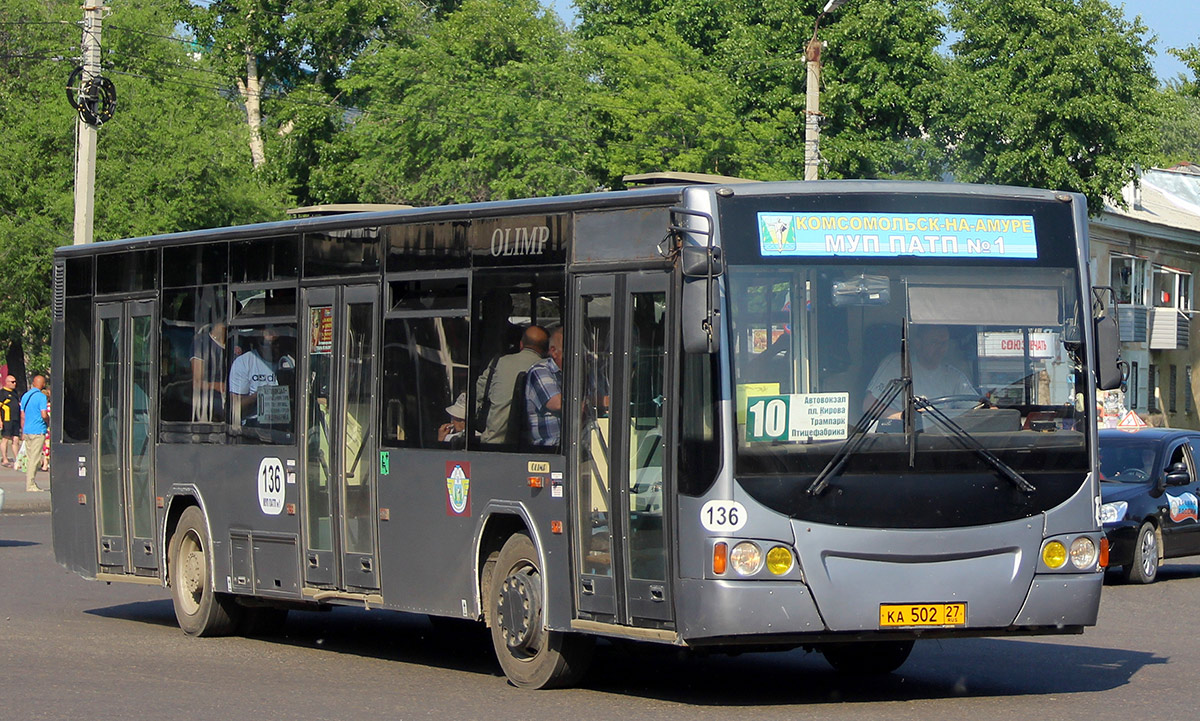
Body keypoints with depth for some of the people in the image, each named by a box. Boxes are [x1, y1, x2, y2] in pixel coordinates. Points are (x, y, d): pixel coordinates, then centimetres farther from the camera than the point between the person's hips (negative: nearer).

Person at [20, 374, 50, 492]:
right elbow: (44, 415, -19)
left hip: (27, 431, 7)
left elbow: (22, 416, 15)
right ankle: (30, 485, -7)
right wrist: (49, 420, 2)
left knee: (29, 458, 12)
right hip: (38, 431, -7)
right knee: (35, 458, -5)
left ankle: (29, 483, 13)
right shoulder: (41, 397, -11)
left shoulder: (25, 396, 11)